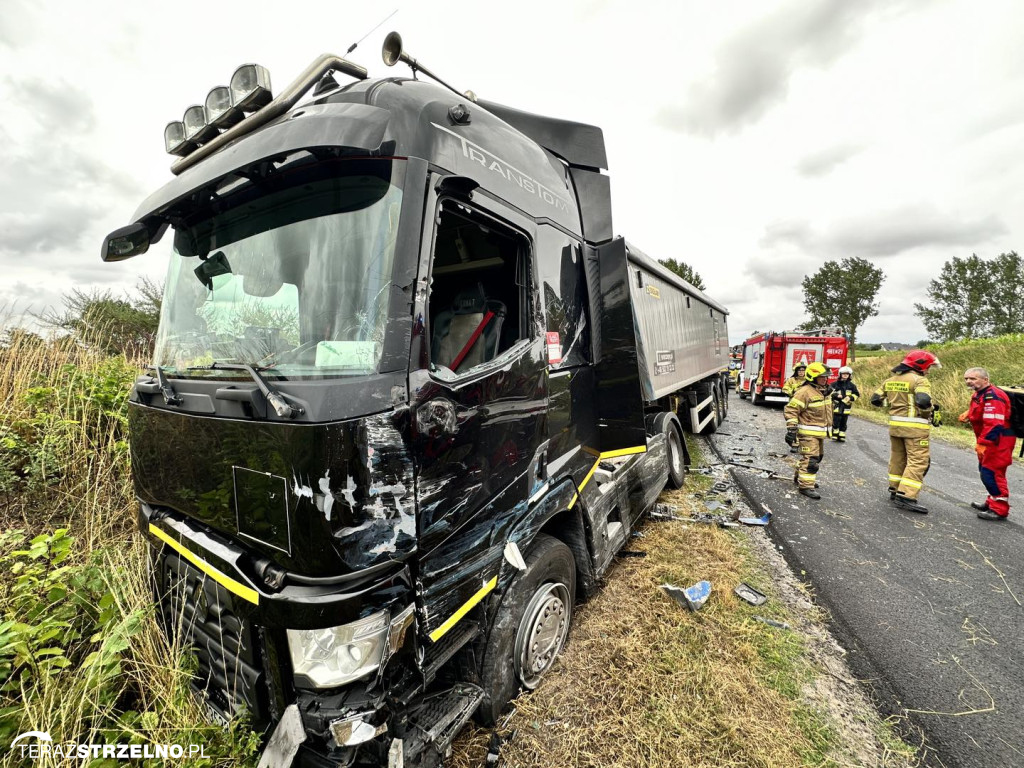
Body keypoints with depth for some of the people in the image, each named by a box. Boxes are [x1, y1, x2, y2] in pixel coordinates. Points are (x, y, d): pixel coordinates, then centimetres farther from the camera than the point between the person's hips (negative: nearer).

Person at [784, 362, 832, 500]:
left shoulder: (822, 391, 12)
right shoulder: (805, 392, -19)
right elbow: (791, 410, -21)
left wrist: (827, 428, 30)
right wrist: (791, 429, -24)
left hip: (819, 433, 10)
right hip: (808, 432, -10)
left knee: (818, 457, 20)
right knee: (810, 459, -11)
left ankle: (799, 477, 34)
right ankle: (806, 486, -7)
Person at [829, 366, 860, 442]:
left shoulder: (851, 385, 7)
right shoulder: (835, 384, -1)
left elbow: (857, 394, 11)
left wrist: (851, 397, -7)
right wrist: (836, 395, -20)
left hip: (846, 407, 3)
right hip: (837, 406, -3)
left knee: (843, 423, 8)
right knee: (836, 422, -5)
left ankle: (841, 437, 15)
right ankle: (834, 436, 4)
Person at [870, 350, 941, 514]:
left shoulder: (890, 380, 11)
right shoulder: (919, 380, -11)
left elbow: (875, 399, 12)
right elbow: (923, 401, -25)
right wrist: (928, 412, -6)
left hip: (895, 424, 7)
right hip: (915, 426, -7)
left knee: (898, 457, 18)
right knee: (918, 461, -4)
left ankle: (895, 489, 27)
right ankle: (906, 496, -9)